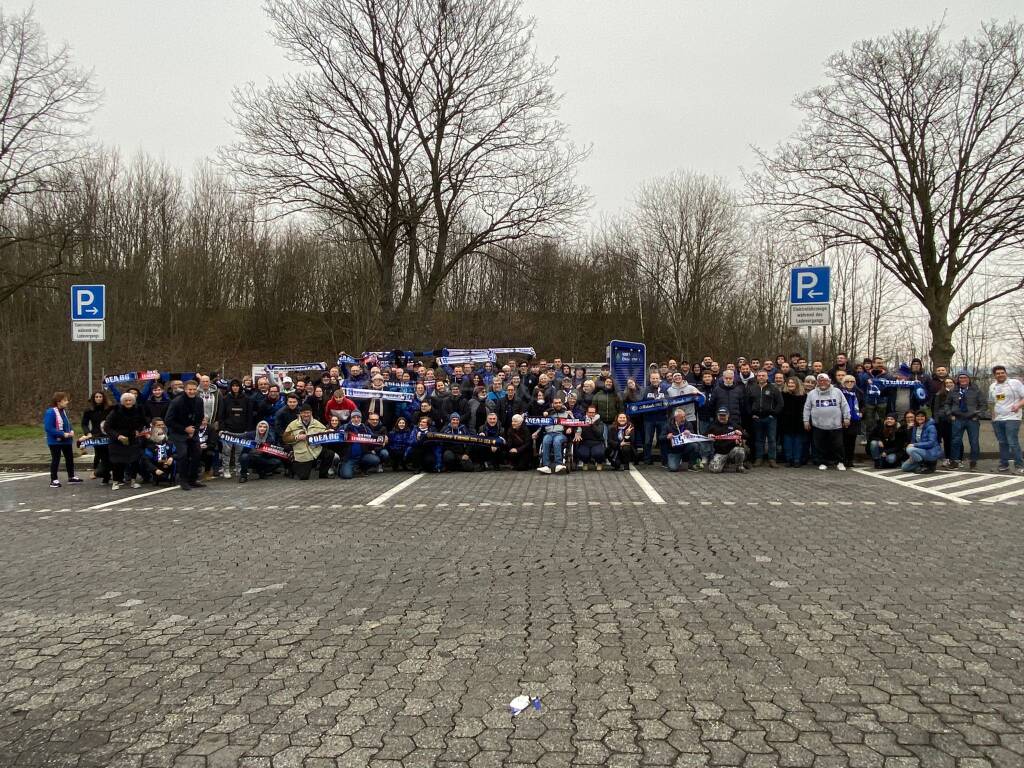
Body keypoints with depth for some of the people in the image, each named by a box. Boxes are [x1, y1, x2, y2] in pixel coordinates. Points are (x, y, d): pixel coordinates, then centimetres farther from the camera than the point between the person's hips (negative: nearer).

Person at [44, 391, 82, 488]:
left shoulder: (64, 411, 2)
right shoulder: (50, 412, -21)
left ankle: (71, 477, 31)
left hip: (67, 440, 8)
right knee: (55, 460, 2)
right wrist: (63, 434, -24)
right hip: (55, 441, -8)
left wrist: (71, 431, -5)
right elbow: (48, 428, -25)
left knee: (70, 458, 17)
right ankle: (53, 480, 12)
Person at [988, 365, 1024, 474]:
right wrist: (993, 416, 15)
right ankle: (1004, 464, 19)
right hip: (997, 420, 6)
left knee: (1013, 443, -11)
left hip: (1012, 418, -6)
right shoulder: (992, 386, 14)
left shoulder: (1015, 383, -4)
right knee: (1002, 443, 11)